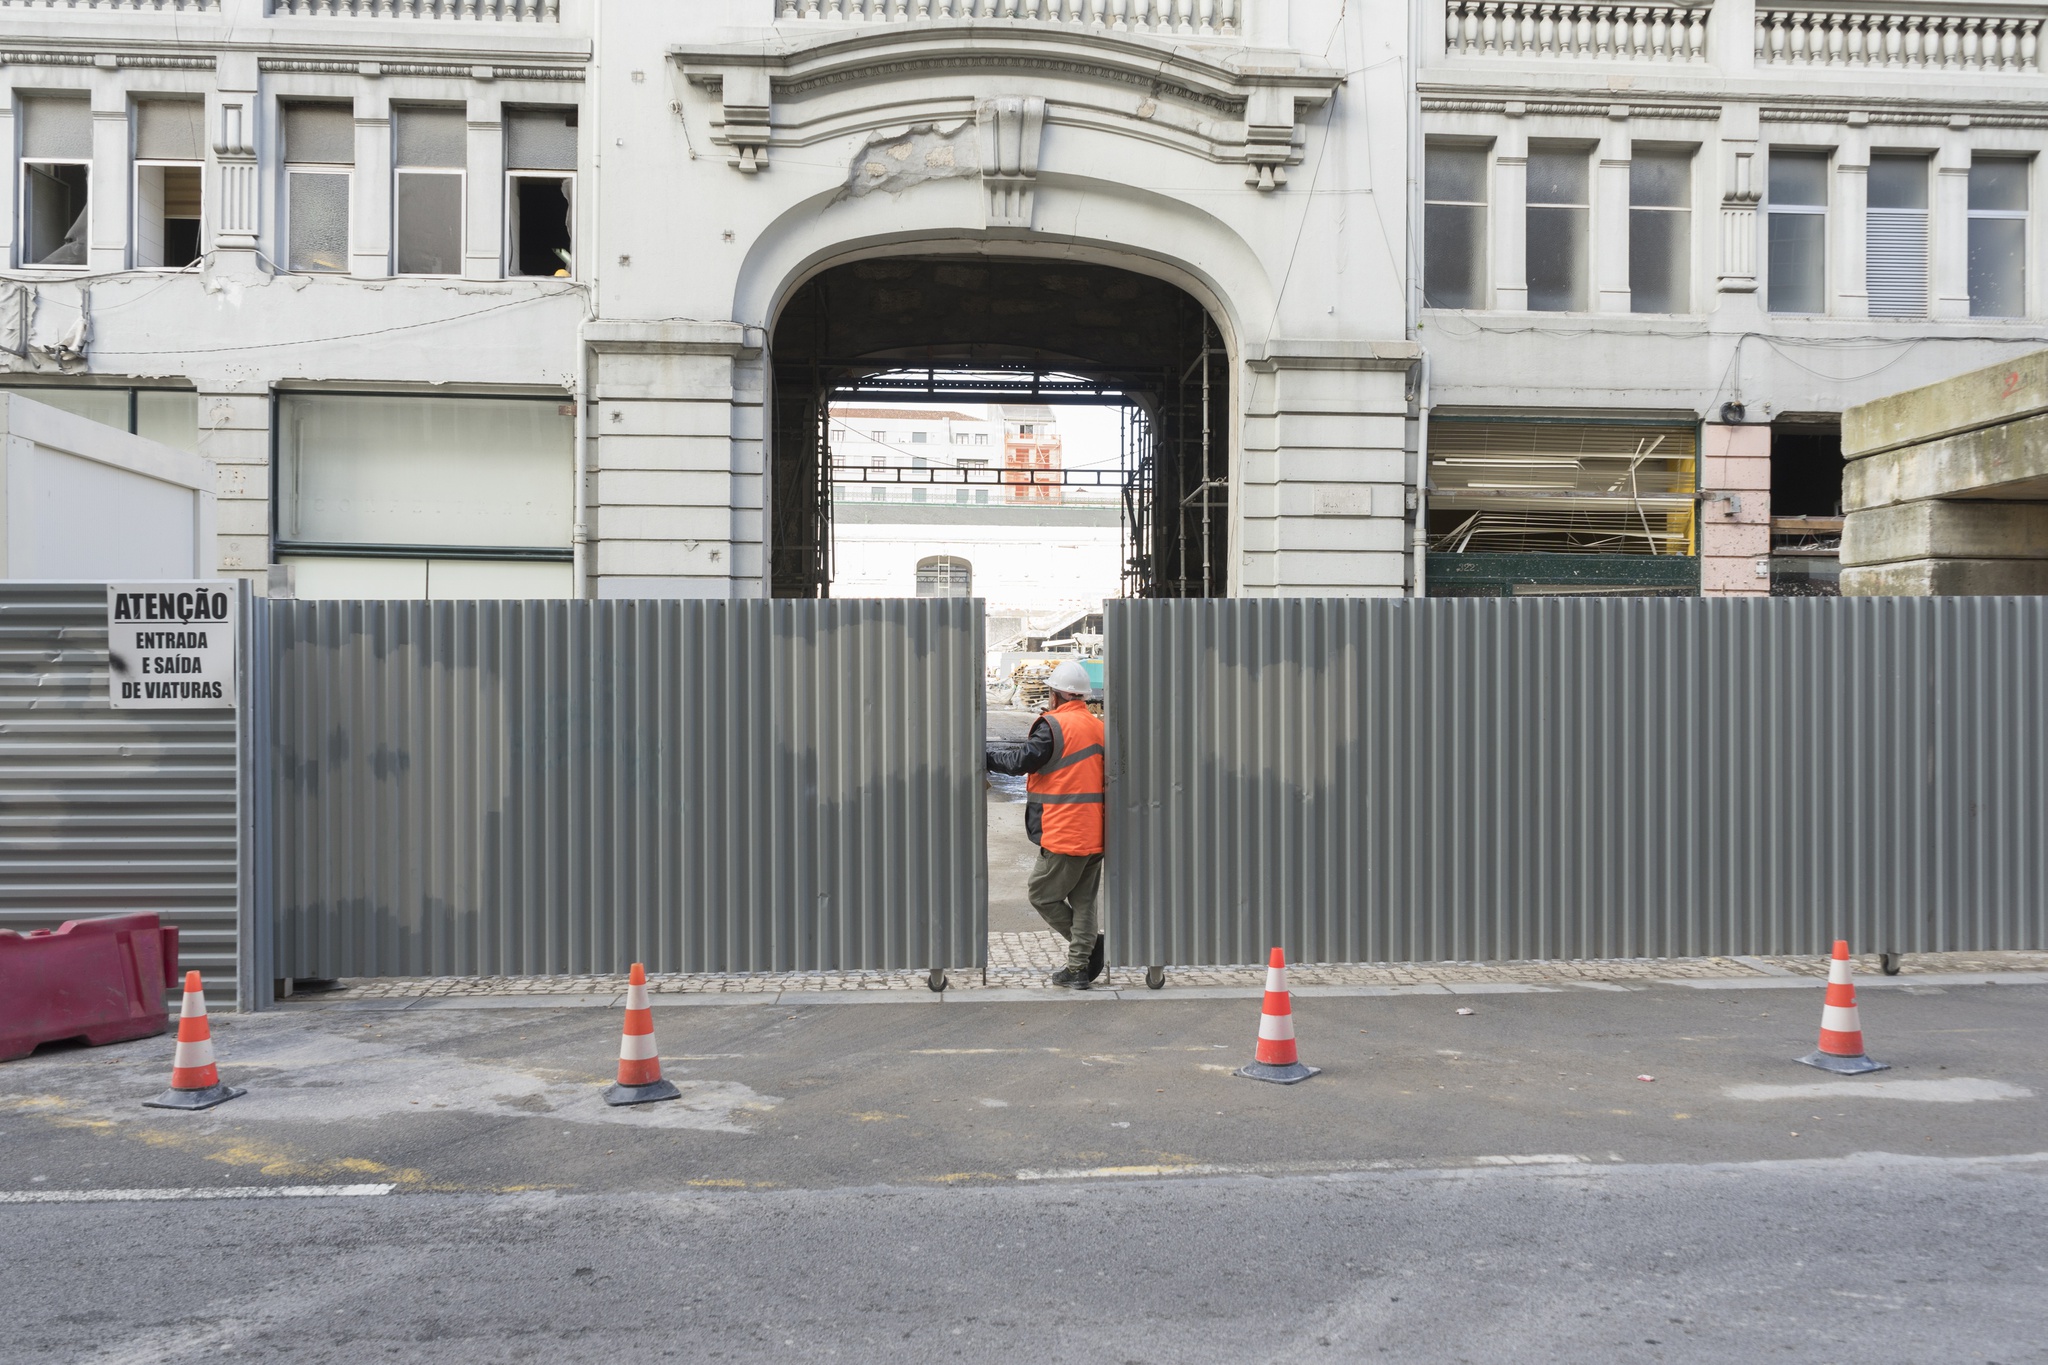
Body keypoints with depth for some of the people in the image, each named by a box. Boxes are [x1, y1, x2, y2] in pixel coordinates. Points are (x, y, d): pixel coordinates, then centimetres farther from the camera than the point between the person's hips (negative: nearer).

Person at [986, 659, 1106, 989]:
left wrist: (985, 752, 0)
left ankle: (1090, 944, 3)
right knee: (1083, 900, 12)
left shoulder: (1053, 725, -12)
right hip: (1096, 835, 8)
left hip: (1065, 834, -8)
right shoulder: (1099, 726, 12)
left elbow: (1021, 760, -12)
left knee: (1041, 894, 6)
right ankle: (1078, 968, 11)